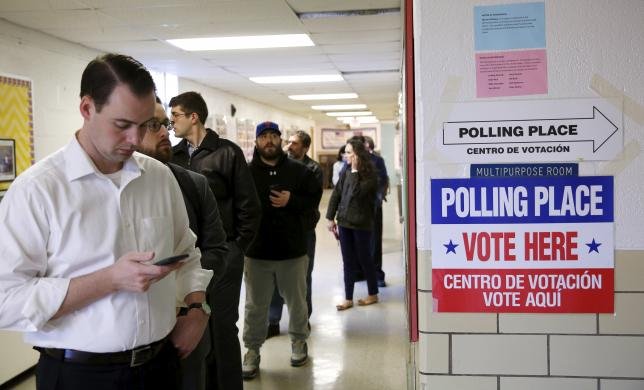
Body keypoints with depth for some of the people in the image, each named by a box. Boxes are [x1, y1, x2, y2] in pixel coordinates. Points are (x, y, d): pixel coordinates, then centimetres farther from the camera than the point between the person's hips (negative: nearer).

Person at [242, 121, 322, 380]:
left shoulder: (298, 170, 1)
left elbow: (314, 198, 3)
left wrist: (291, 201, -14)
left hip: (293, 250, 1)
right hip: (257, 251, -1)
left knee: (297, 302, 15)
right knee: (255, 305, 9)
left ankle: (299, 342, 36)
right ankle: (252, 350, 23)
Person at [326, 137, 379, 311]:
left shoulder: (369, 175, -11)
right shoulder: (346, 172, 6)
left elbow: (356, 192, -24)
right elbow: (336, 194, 7)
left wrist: (354, 171, -18)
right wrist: (331, 217, 4)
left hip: (361, 223, -5)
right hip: (344, 222, 5)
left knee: (364, 259, 7)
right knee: (348, 261, 8)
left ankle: (373, 294, 23)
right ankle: (348, 299, 13)